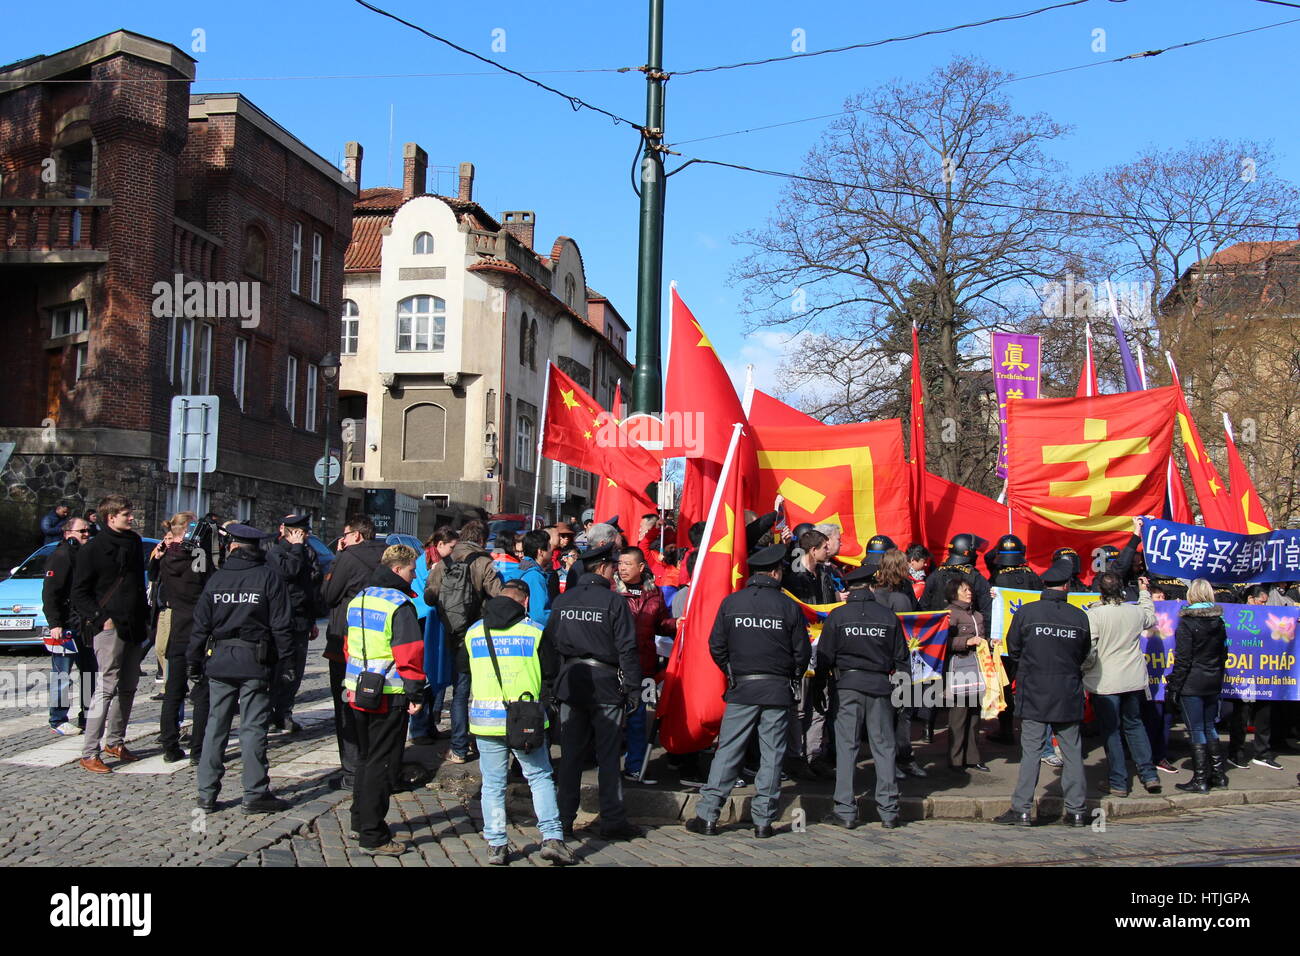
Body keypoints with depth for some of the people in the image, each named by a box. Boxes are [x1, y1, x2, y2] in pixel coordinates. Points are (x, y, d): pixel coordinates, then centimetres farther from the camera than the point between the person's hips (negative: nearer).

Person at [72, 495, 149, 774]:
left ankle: (115, 741, 23)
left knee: (128, 687, 10)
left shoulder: (134, 542, 14)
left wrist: (144, 616, 15)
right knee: (107, 688, -10)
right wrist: (101, 618, -15)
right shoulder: (93, 549, -7)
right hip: (110, 627, -7)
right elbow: (80, 592, -6)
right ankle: (89, 753, -7)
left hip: (134, 627, 7)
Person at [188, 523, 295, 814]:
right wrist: (286, 661, -1)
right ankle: (255, 794, 3)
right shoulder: (270, 577, -3)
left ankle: (206, 794, 12)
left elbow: (201, 624, 7)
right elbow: (281, 625, -6)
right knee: (253, 727, 0)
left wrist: (194, 660, 15)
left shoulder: (216, 578, 6)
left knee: (215, 725, 9)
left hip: (219, 660, 3)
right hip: (255, 660, -3)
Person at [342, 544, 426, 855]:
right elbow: (410, 652, -20)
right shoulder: (399, 604, -15)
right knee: (382, 763, -1)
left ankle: (360, 822, 32)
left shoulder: (358, 599, 12)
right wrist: (415, 692, -14)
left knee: (365, 757, 21)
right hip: (389, 697, -8)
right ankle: (373, 837, 3)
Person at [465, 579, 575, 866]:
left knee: (492, 784, 9)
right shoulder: (534, 631, -2)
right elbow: (551, 675, 4)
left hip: (485, 720, 2)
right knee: (541, 778, 8)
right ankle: (552, 837, 1)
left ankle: (496, 845, 9)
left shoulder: (473, 632, 7)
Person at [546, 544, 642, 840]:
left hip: (570, 682, 4)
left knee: (570, 754, 10)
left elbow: (549, 643, 9)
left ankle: (564, 819, 13)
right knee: (608, 755, 3)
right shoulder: (614, 601, -9)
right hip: (605, 685, -4)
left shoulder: (562, 600, 5)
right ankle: (612, 821, 6)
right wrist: (633, 689, -6)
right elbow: (627, 649, -10)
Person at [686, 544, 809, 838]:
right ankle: (763, 820, 7)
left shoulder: (731, 602, 0)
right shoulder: (788, 606, -3)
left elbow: (716, 647, 3)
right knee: (771, 756, 6)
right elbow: (802, 651, 1)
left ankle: (707, 816, 3)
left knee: (727, 752, 4)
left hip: (741, 689, 1)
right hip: (778, 690, -1)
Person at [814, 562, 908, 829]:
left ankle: (845, 811, 2)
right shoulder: (889, 616, 4)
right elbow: (901, 658, 8)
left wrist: (819, 687, 8)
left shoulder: (837, 616, -1)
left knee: (846, 747, 2)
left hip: (848, 685, -2)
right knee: (883, 747, 6)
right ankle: (888, 811, 8)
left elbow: (825, 656, 0)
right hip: (880, 686, 2)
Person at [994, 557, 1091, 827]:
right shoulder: (1079, 617, -5)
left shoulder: (1026, 612, -9)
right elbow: (1084, 655, 8)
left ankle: (1022, 810, 2)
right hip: (1069, 695, 1)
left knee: (1030, 751, 2)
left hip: (1034, 693, -1)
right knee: (1072, 752, 10)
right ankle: (1075, 810, 15)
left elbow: (1013, 650, 1)